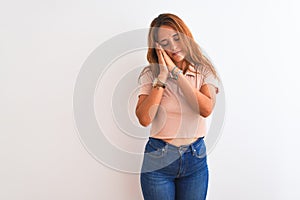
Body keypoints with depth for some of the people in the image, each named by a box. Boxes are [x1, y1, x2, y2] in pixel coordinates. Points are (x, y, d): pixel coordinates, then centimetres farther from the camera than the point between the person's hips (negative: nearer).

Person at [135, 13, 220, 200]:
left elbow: (206, 109, -20)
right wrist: (162, 76, -16)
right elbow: (144, 119, -16)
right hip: (158, 158, -1)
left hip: (195, 158, 1)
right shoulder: (150, 73, -4)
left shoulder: (204, 70, -2)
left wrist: (176, 72, -18)